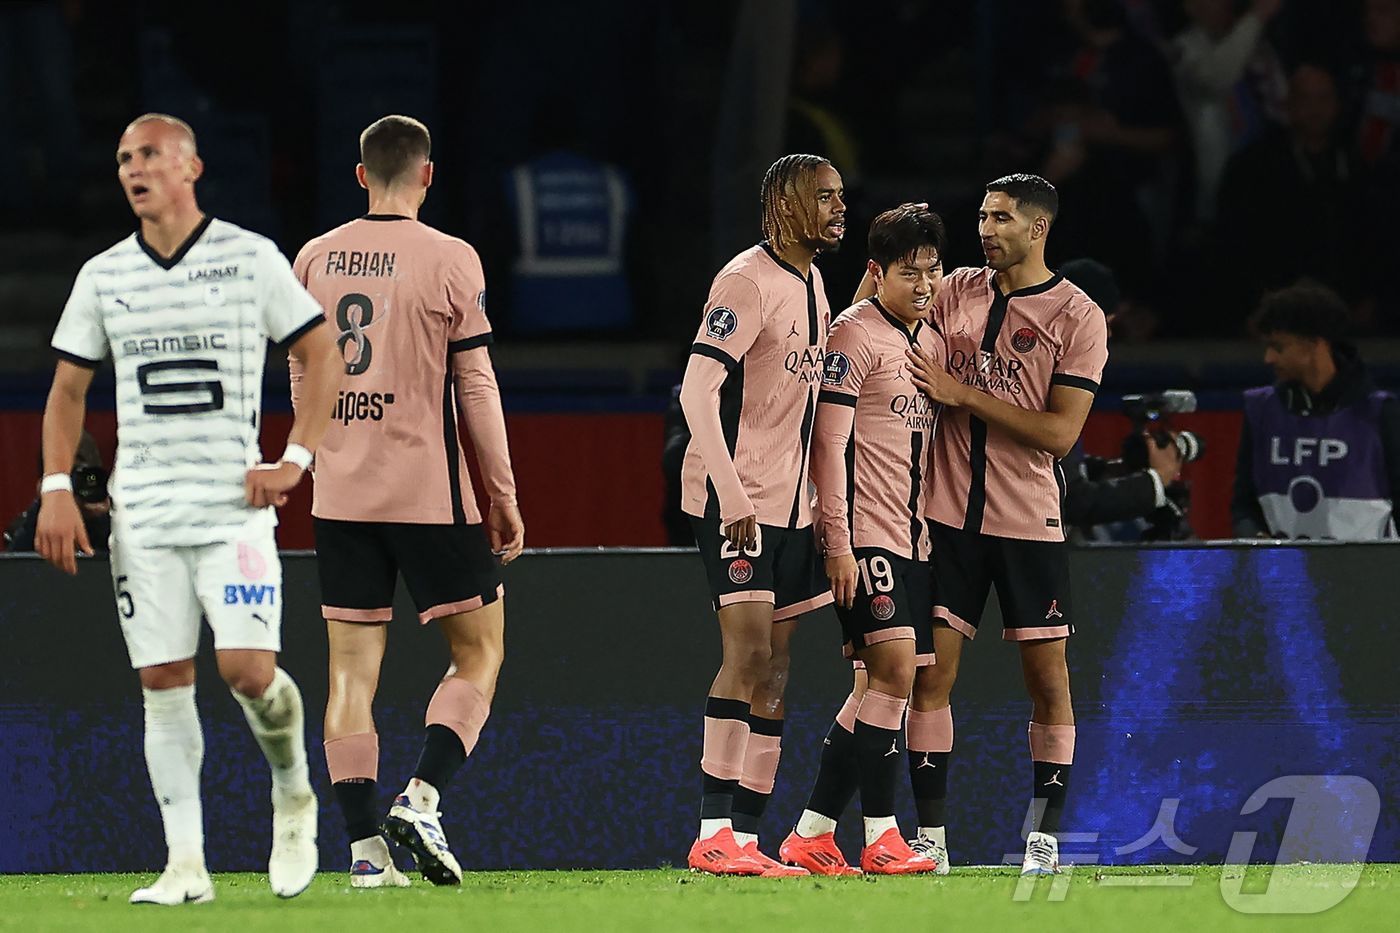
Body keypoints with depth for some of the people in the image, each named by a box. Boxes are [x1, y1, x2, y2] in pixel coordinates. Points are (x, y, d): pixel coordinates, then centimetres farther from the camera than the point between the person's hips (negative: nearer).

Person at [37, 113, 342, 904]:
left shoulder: (251, 258, 0)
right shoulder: (103, 276, 9)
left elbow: (323, 355, 4)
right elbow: (68, 389, 16)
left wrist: (296, 459, -6)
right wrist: (57, 489, 3)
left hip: (233, 504, -3)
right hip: (142, 506, 3)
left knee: (248, 668, -14)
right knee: (164, 682, 0)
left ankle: (295, 794, 15)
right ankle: (186, 864, 3)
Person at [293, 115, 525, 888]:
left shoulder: (313, 261, 6)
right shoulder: (449, 261, -7)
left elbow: (303, 380, 14)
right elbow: (476, 388, -6)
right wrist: (503, 498, 1)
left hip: (339, 497, 4)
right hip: (431, 495, -4)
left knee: (351, 671, 5)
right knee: (479, 654, 9)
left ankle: (364, 848, 0)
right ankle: (421, 799, -9)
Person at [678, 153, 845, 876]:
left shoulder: (812, 284, 16)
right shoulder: (747, 281, -13)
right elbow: (698, 390, -19)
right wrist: (733, 496, -24)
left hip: (788, 503, 9)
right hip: (735, 499, -9)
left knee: (771, 672, 7)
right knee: (747, 656, -15)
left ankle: (746, 837, 8)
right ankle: (714, 836, -16)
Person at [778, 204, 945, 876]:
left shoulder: (933, 343, 17)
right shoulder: (853, 335, -7)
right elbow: (830, 442, -12)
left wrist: (940, 535, 18)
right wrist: (838, 542, -17)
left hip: (914, 538, 8)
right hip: (864, 534, -8)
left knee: (878, 684, 6)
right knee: (894, 668, -17)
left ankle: (812, 834, 11)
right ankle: (881, 837, -16)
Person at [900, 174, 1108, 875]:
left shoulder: (1078, 317, -4)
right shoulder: (957, 292, 9)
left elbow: (1060, 433, -11)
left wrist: (962, 393, -14)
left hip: (1028, 521, -3)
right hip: (948, 512, 3)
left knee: (1047, 673, 0)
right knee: (934, 669, -2)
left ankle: (1043, 836, 7)